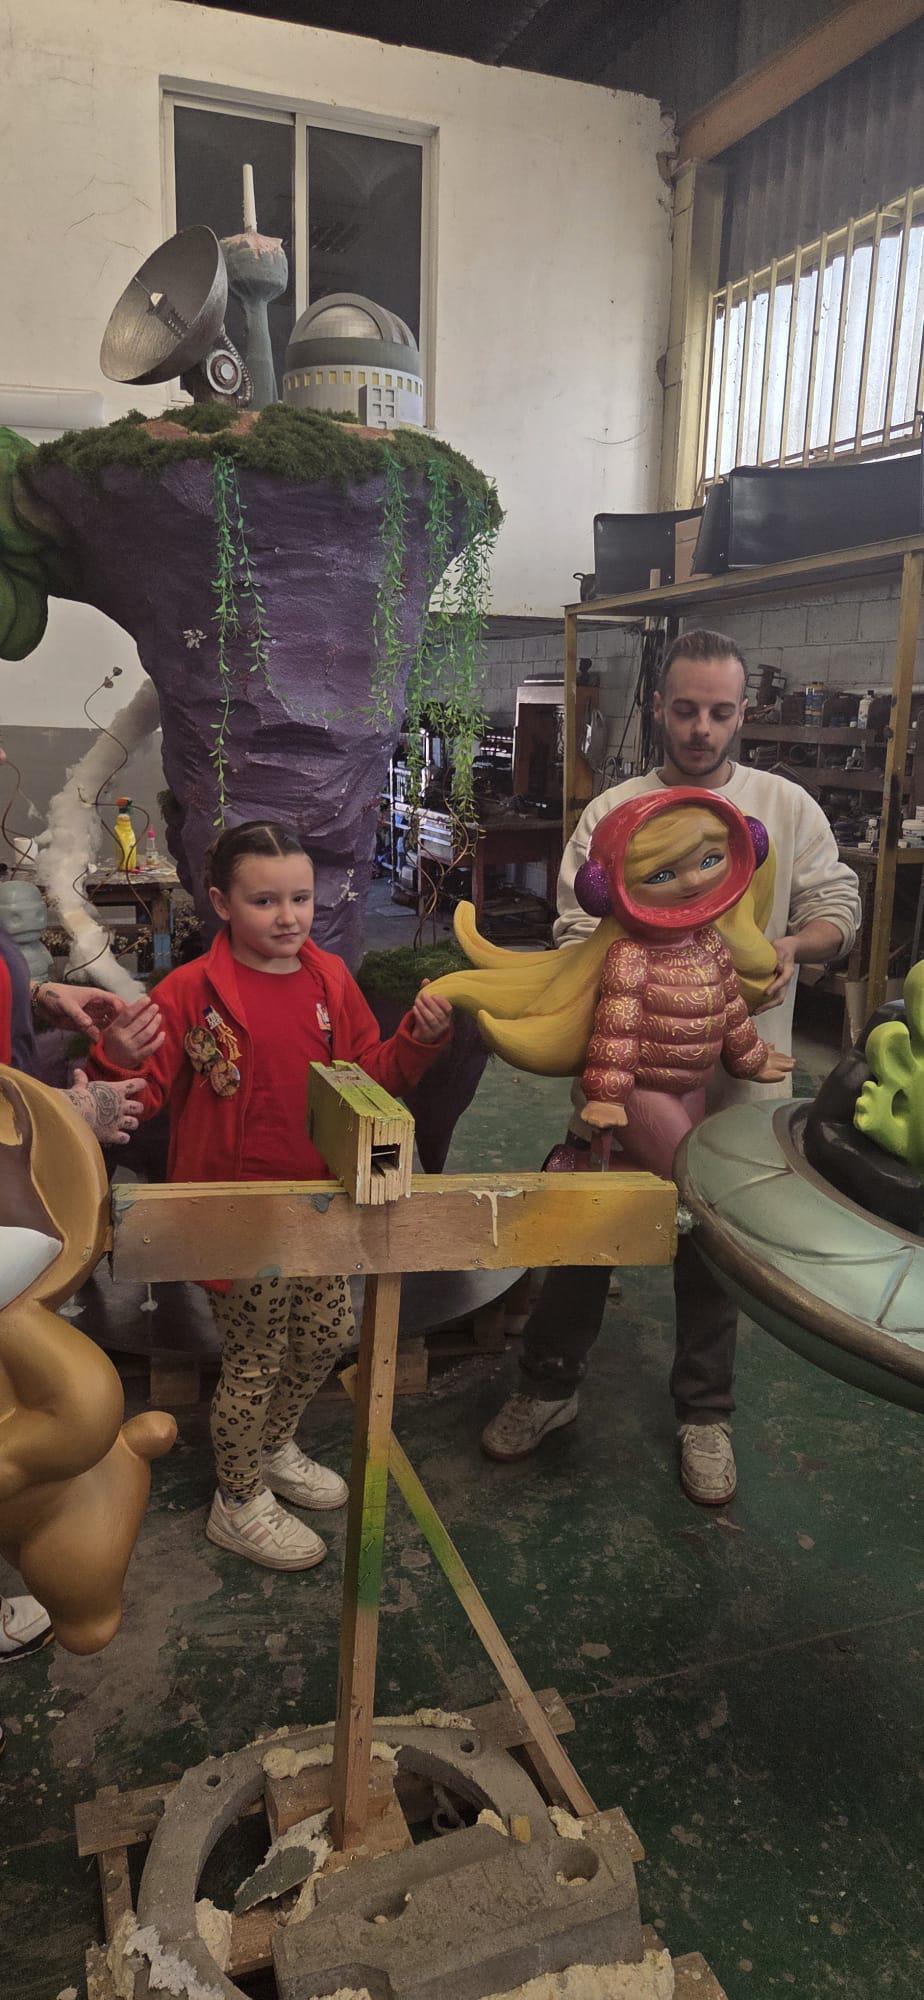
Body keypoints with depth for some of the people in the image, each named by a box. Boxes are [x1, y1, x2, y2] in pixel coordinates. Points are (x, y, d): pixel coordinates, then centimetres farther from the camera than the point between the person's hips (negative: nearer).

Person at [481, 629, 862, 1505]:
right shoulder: (610, 813, 1)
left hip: (735, 1077, 0)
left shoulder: (787, 807, 3)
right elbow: (575, 933, -2)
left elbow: (837, 911, 5)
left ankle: (704, 1413, 35)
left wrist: (791, 945, -17)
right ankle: (550, 1385, 34)